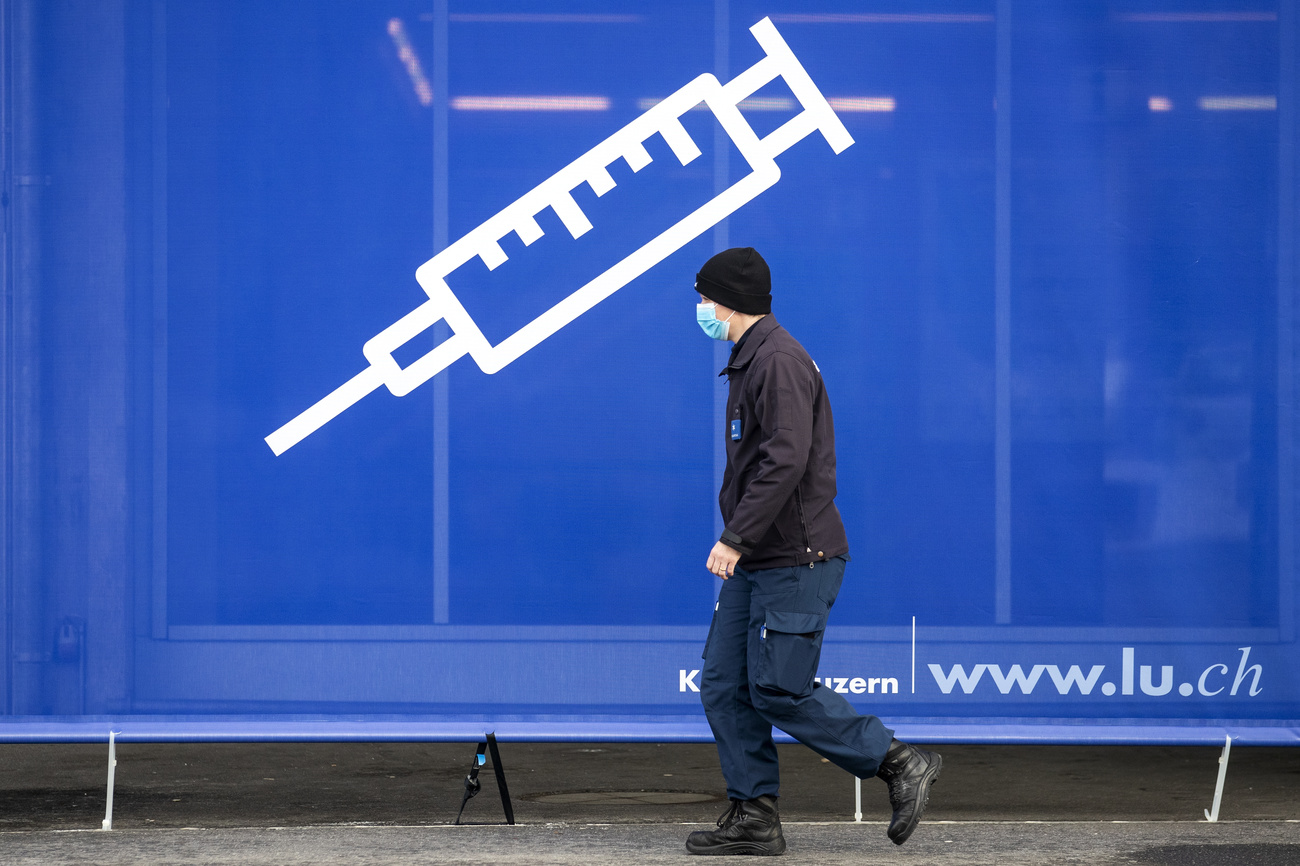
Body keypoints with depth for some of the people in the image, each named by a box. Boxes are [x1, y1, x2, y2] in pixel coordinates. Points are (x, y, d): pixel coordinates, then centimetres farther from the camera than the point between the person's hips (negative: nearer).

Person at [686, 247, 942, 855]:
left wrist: (736, 537, -26)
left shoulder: (780, 361, -15)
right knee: (724, 686, 5)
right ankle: (754, 817, 9)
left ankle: (899, 764, 2)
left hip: (794, 560, -10)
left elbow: (786, 461, -25)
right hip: (754, 562, 10)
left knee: (778, 691, -9)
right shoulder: (749, 361, 18)